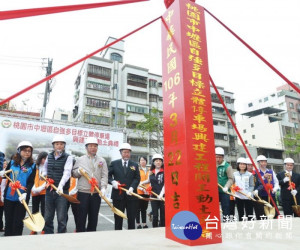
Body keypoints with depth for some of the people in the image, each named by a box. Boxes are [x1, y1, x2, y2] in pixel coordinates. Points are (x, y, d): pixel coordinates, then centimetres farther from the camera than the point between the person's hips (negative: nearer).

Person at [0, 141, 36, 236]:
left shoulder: (32, 166, -3)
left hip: (22, 197, -2)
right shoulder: (12, 163, 3)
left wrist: (25, 193, -22)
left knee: (18, 221, 5)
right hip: (9, 196, 2)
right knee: (8, 220, 13)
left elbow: (31, 182, -8)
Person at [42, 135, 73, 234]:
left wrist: (61, 185, -33)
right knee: (48, 217, 13)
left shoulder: (68, 157, -6)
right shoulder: (49, 156, 10)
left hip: (62, 191, -5)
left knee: (61, 218, 1)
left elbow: (67, 173, -19)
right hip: (49, 190, 5)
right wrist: (44, 175, 5)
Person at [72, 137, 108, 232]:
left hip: (97, 193, 1)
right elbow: (73, 173, 10)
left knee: (93, 217, 9)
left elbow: (104, 175, 1)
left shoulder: (102, 160, 8)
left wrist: (103, 187, -13)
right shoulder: (80, 160, 8)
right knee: (81, 216, 3)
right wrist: (78, 171, -12)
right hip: (83, 193, -1)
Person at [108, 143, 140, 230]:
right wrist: (113, 181, -15)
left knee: (132, 218, 9)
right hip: (118, 195, -1)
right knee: (118, 219, 9)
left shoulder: (135, 165, 9)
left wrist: (132, 188, -15)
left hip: (131, 195, 1)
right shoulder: (114, 163, 6)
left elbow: (137, 178, 1)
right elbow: (108, 175, 5)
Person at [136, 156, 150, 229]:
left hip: (147, 192, 4)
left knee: (144, 209, 11)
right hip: (139, 192, -4)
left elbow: (149, 180, 5)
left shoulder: (149, 170, 11)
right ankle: (138, 224, 10)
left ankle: (144, 224, 18)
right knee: (138, 209, 2)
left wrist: (141, 183, -12)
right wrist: (141, 188, -17)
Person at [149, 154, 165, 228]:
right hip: (154, 196, 3)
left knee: (163, 215, 6)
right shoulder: (151, 172, 10)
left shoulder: (164, 172, -5)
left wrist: (161, 194, -19)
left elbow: (165, 184, -11)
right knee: (155, 215, 5)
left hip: (163, 196, -3)